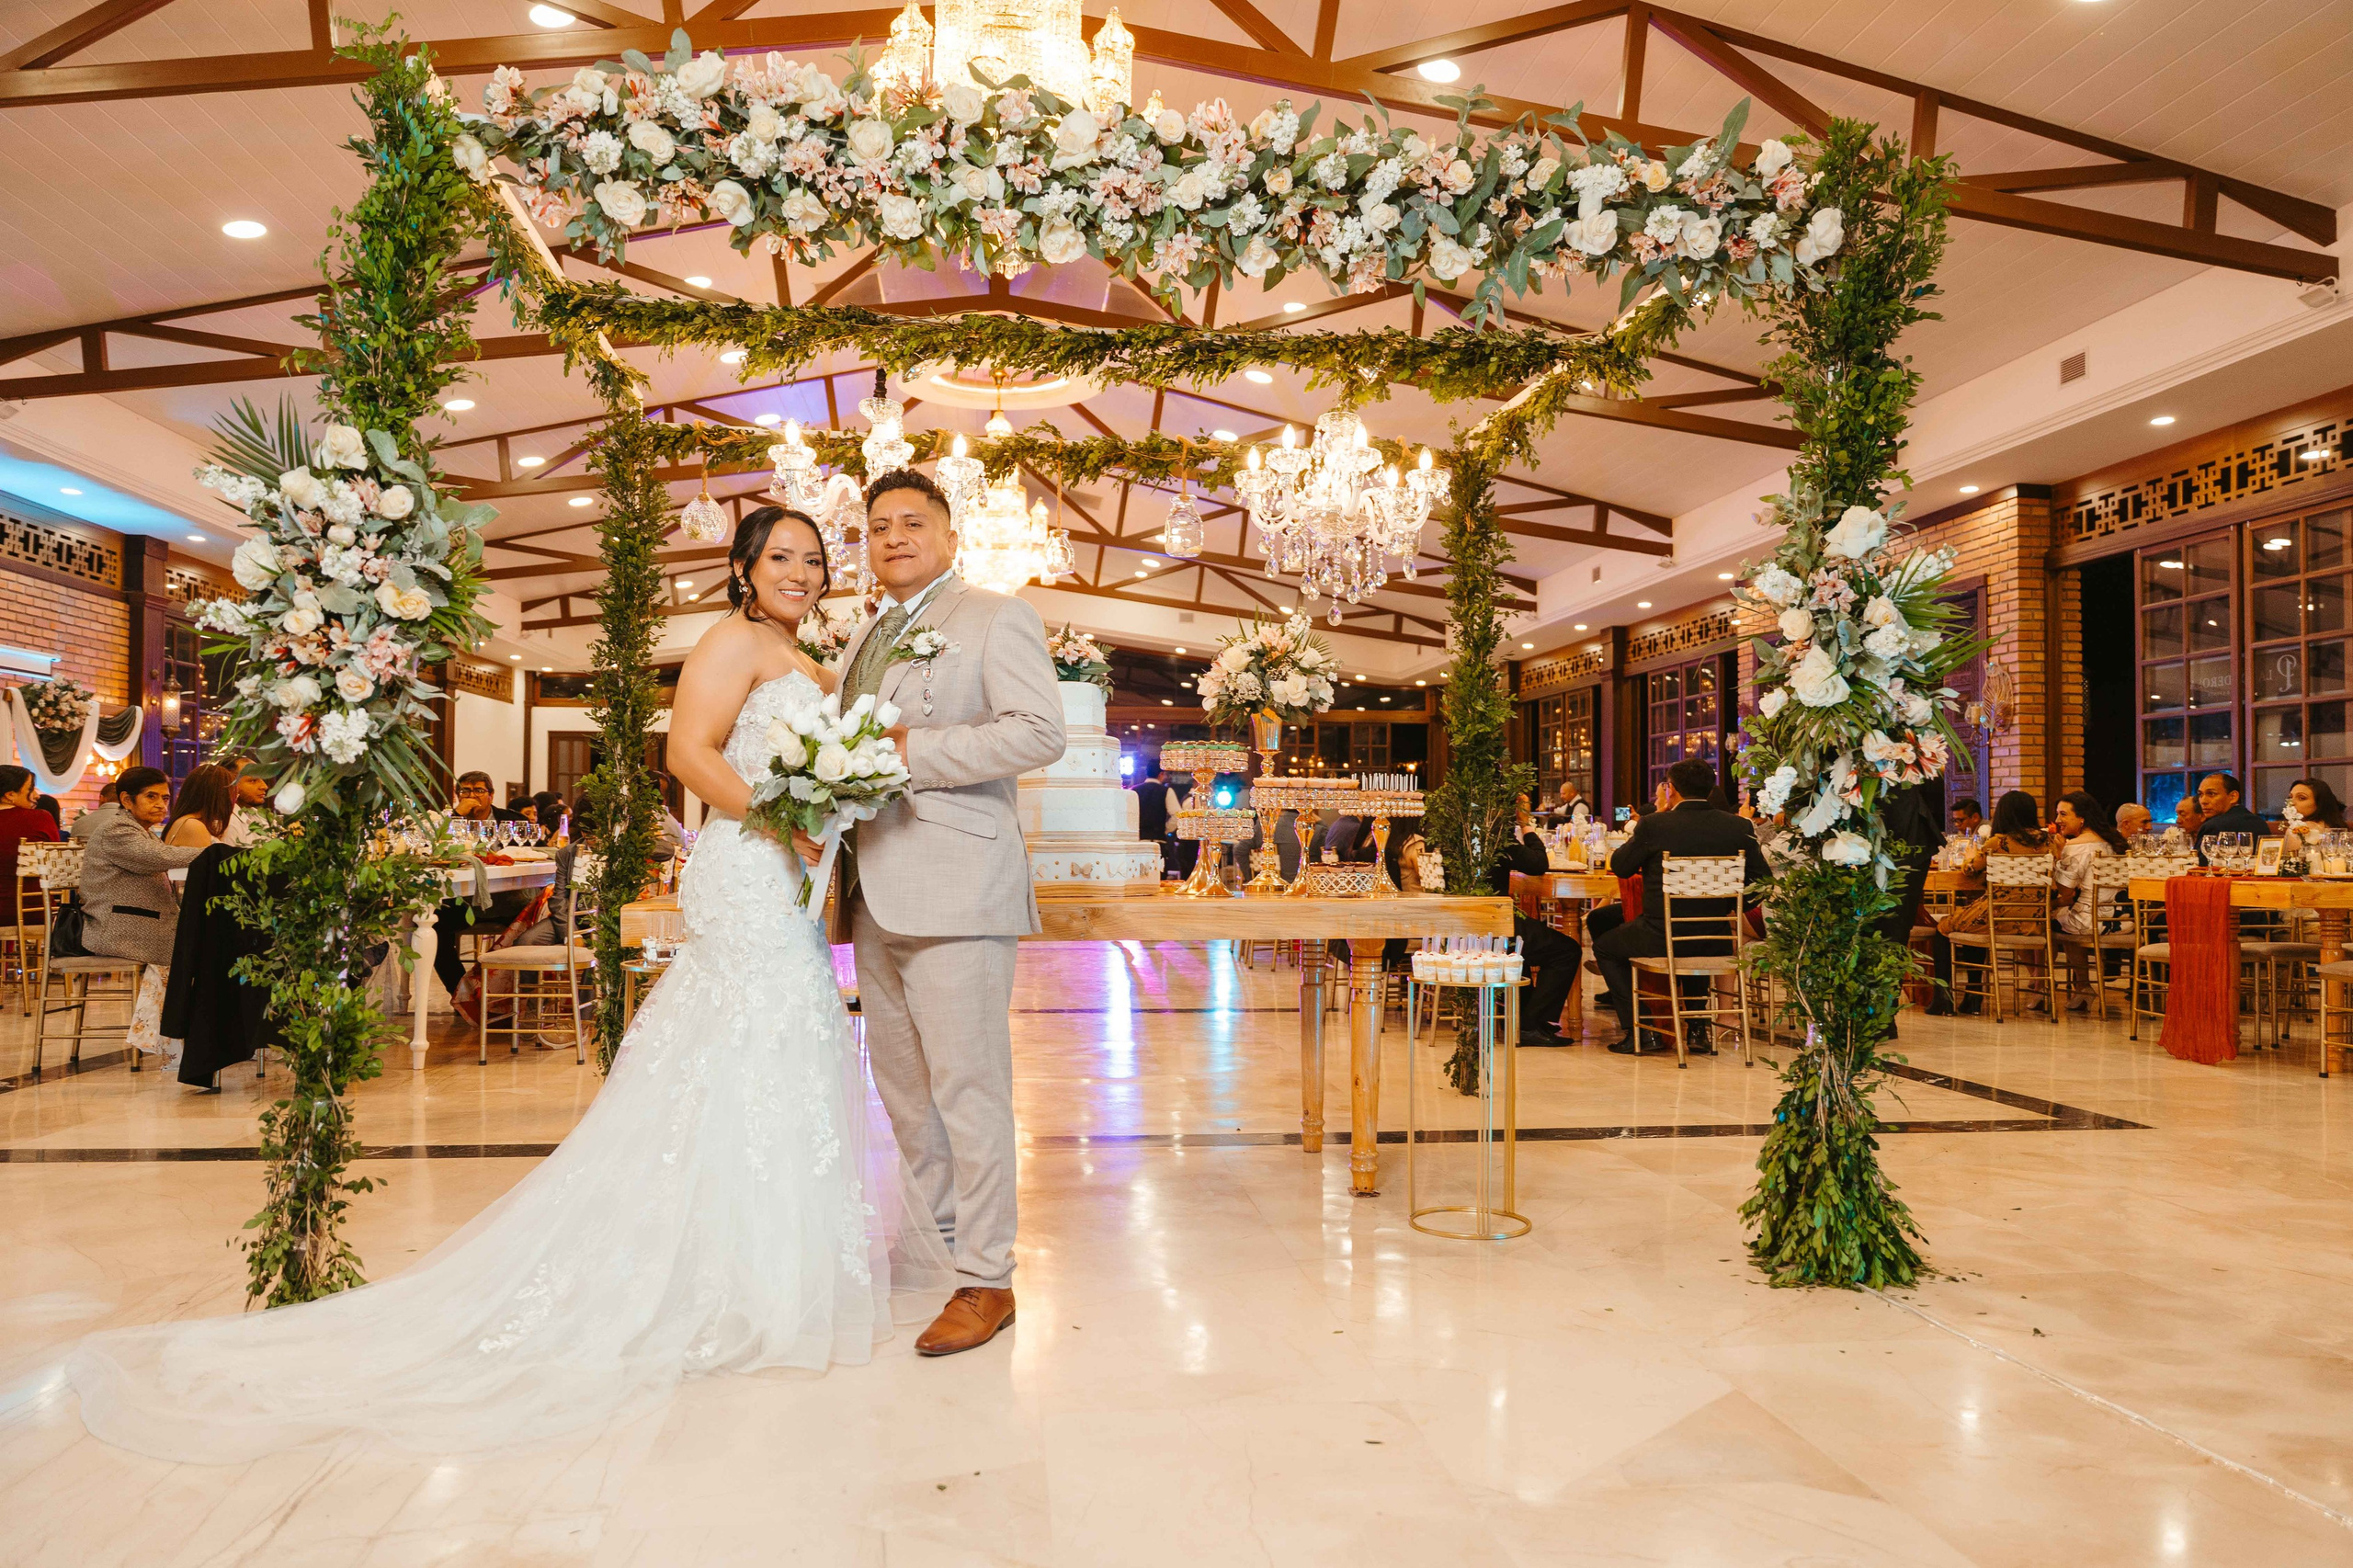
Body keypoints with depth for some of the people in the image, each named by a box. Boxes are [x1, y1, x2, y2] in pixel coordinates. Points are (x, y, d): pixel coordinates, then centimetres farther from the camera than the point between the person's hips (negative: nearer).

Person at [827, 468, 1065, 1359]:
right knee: (901, 1086, 14)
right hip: (876, 895, 8)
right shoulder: (862, 640, 22)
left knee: (967, 1086, -5)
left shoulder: (996, 618, -1)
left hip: (956, 886, -8)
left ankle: (985, 1281, 5)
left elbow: (1040, 733, -14)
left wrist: (911, 749, -17)